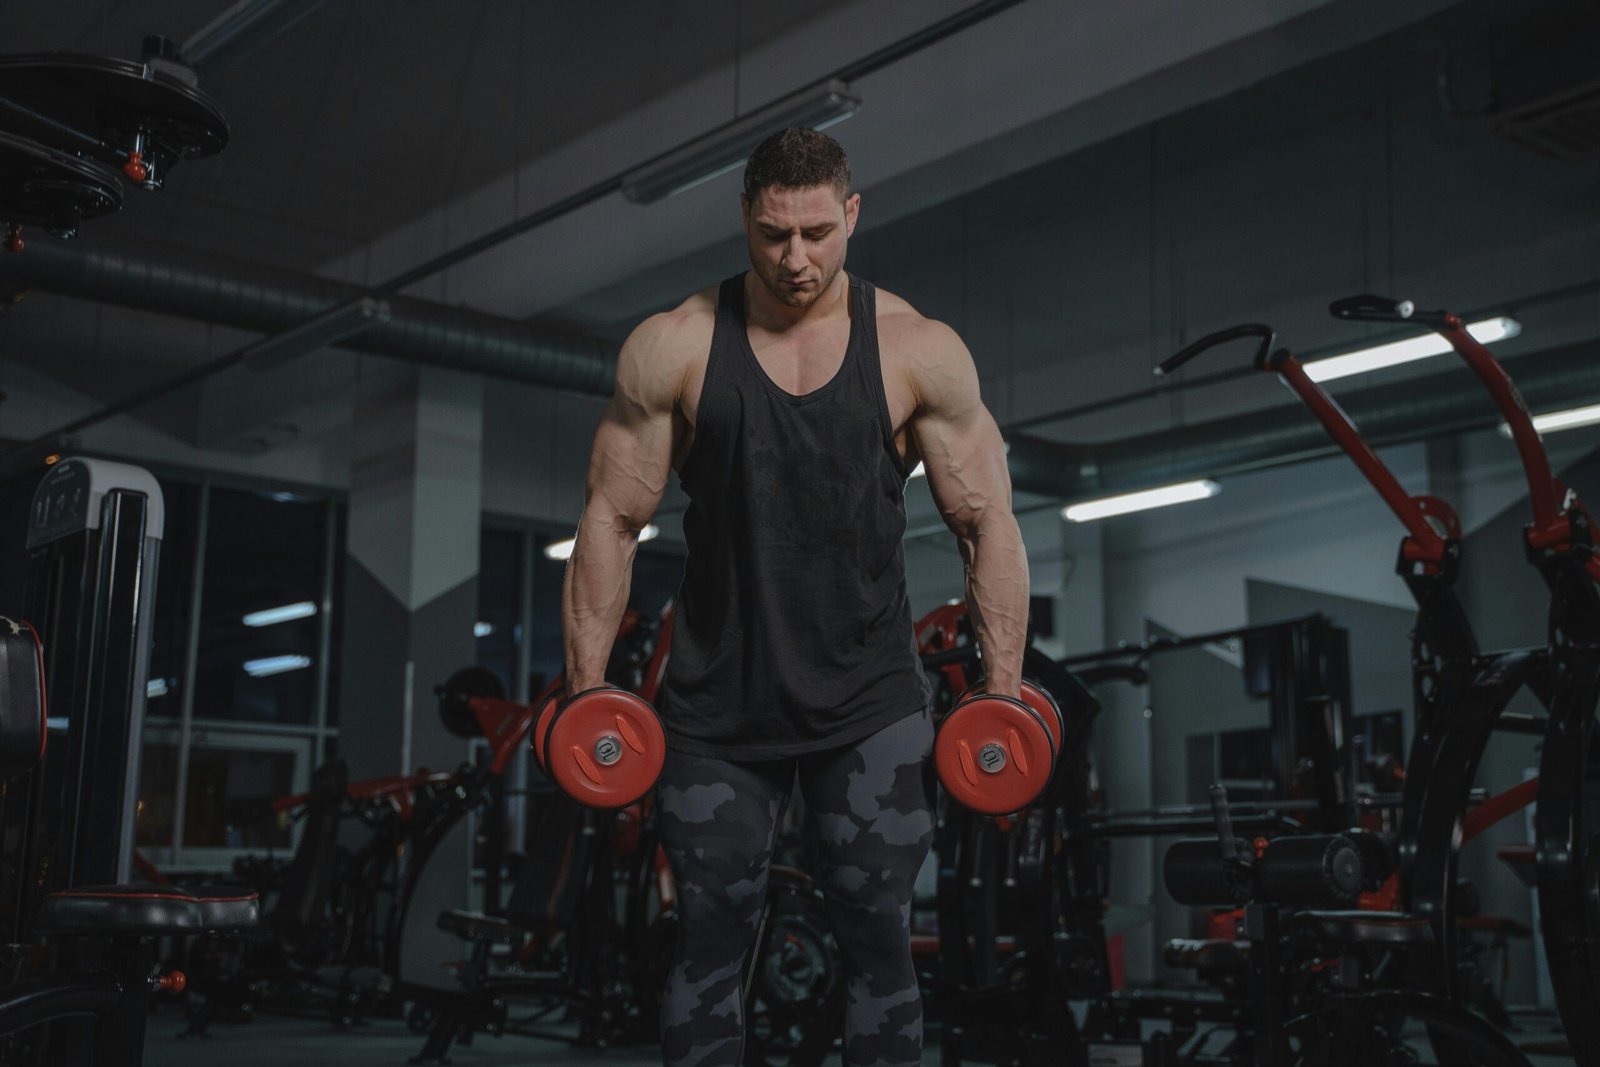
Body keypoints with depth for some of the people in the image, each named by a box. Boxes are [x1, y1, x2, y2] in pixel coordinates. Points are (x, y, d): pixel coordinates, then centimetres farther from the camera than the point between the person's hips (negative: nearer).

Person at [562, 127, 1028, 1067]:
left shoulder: (920, 353, -2)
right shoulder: (673, 348, -2)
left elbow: (988, 521, 1)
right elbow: (614, 519, 1)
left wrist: (1005, 690, -4)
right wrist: (587, 689, -2)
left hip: (870, 704, 0)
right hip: (720, 703, 1)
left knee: (878, 939, 1)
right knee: (711, 945, 5)